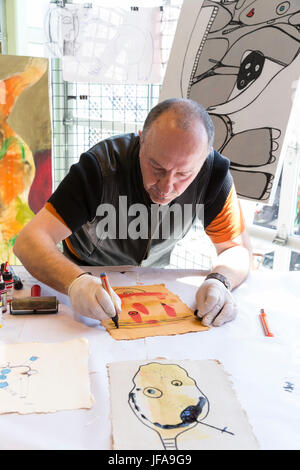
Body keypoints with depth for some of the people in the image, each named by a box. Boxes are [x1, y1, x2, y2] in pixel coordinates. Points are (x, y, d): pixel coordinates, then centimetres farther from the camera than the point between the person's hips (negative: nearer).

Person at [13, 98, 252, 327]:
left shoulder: (214, 172, -24)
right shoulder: (101, 165, -31)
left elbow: (238, 248, -15)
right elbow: (29, 240, -34)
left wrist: (219, 281, -38)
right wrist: (76, 282, -54)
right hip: (87, 273, -2)